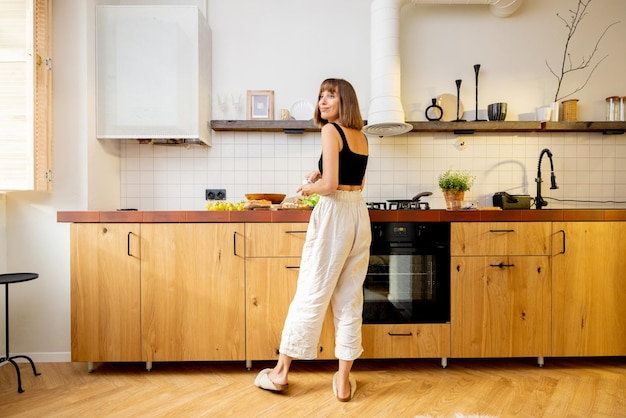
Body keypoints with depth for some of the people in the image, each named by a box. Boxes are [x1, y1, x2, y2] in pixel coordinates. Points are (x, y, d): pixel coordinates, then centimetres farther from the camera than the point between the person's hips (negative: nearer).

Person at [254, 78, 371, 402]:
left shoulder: (330, 130, -8)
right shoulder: (361, 136, 15)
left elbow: (329, 185, -17)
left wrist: (308, 187, 2)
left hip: (335, 214, -7)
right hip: (360, 214, 8)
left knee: (311, 295, 2)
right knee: (350, 299, 9)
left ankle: (280, 373, 20)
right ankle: (343, 382, 18)